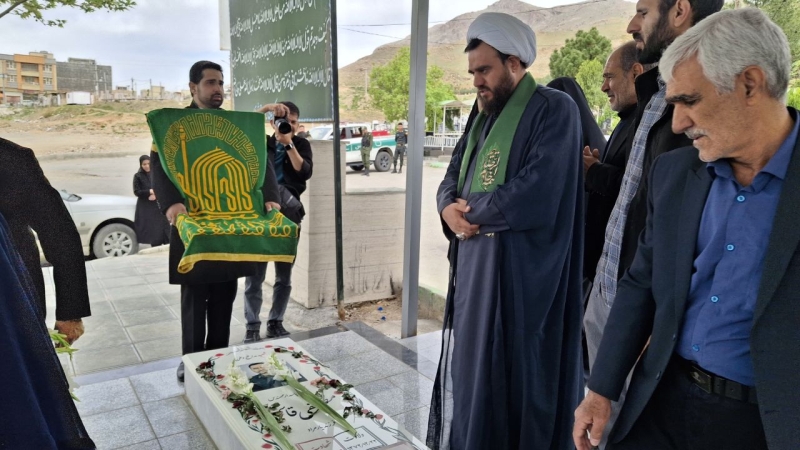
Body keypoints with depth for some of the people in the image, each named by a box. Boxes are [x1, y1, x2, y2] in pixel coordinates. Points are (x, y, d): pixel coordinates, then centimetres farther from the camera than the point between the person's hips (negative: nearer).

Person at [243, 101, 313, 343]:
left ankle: (276, 322, 21)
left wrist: (289, 144, -15)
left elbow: (305, 172, -8)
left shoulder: (301, 144, 8)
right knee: (254, 275, 1)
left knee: (284, 275, 8)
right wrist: (266, 108, -15)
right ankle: (252, 326, 10)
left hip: (288, 216, 1)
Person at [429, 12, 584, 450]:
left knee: (508, 376, 3)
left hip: (517, 274, -8)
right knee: (467, 367, 16)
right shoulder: (485, 116, 16)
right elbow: (451, 179, 15)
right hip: (472, 266, 8)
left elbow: (535, 197, -23)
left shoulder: (553, 109, -10)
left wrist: (468, 210, -10)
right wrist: (449, 208, -8)